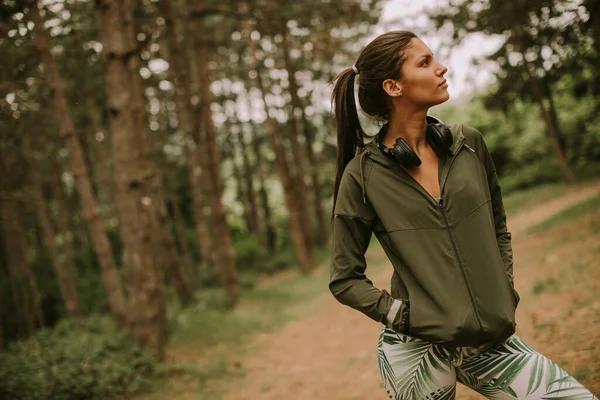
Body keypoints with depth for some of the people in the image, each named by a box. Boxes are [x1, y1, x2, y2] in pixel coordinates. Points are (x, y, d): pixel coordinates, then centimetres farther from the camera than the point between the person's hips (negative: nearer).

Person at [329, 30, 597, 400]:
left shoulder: (468, 143, 2)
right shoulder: (363, 175, -8)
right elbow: (345, 279, -1)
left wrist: (506, 295, 6)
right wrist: (401, 314, -10)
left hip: (493, 341, 4)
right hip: (416, 351, -4)